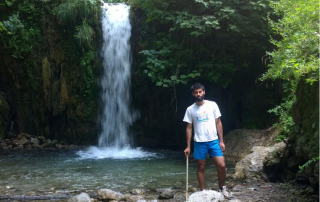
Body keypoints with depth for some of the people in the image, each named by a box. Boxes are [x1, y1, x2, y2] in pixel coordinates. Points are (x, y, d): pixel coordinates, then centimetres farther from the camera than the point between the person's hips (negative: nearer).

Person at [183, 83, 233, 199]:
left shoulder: (212, 105, 0)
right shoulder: (190, 109, 1)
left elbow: (218, 123, 3)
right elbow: (189, 128, 4)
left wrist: (221, 141, -1)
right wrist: (188, 146, 1)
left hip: (214, 141, 0)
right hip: (199, 143, 0)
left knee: (222, 165, -6)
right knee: (201, 168, 7)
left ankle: (222, 188, 16)